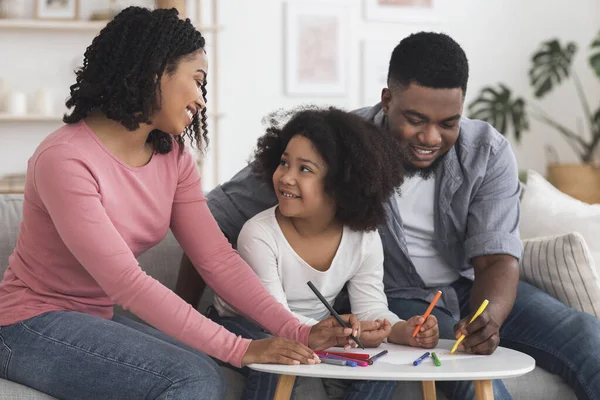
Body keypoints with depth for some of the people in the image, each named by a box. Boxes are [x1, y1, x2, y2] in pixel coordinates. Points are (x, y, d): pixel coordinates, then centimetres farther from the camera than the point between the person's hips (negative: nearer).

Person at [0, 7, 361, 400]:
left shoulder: (173, 157, 2)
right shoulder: (65, 160, -23)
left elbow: (217, 257, -4)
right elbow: (126, 282, -27)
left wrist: (299, 332, -17)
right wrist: (238, 348, -30)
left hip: (99, 320, 7)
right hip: (35, 325, -7)